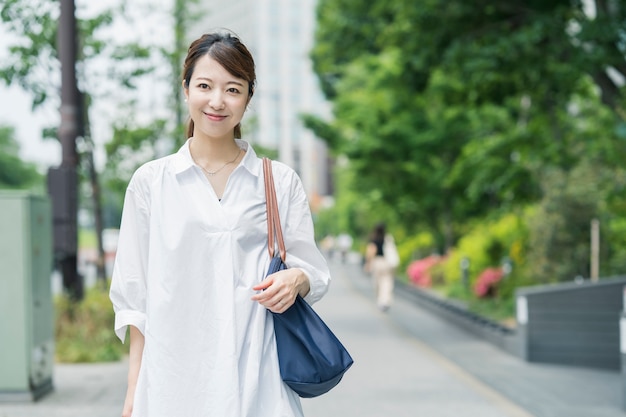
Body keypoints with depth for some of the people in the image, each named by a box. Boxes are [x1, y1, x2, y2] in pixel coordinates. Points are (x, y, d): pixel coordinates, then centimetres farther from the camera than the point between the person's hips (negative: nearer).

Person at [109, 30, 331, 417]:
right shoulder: (150, 182, 6)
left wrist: (296, 279, -12)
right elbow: (136, 295, 6)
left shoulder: (281, 181, 8)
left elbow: (314, 272, 11)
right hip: (174, 379, 0)